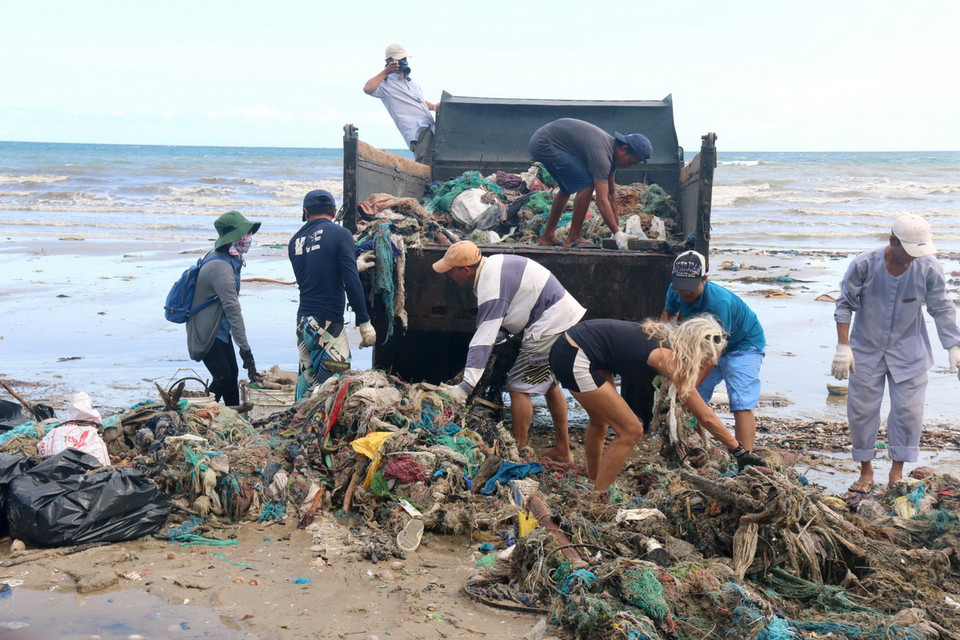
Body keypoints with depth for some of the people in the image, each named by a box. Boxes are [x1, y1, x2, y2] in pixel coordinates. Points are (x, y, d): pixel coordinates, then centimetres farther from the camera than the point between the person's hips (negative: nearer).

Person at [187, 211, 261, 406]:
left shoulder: (230, 260, 4)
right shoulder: (221, 268, -27)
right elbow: (233, 310, -28)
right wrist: (245, 349, -26)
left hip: (220, 330, 10)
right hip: (207, 333, -9)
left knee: (232, 375, 11)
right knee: (223, 378, -10)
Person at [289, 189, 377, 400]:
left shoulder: (295, 242, 13)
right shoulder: (340, 234, -4)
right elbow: (351, 282, -13)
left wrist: (354, 265, 32)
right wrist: (364, 322, -11)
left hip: (303, 320, 7)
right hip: (328, 322, -6)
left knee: (307, 378, 14)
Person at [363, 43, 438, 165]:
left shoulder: (410, 80, 28)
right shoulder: (386, 84, 1)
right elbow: (368, 89, -19)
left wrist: (434, 107, 19)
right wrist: (385, 72, -9)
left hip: (430, 127, 8)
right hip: (417, 131, -8)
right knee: (424, 164, -21)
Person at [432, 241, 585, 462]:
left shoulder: (491, 289, -23)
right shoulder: (494, 263, 6)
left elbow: (483, 341, -28)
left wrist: (464, 388, -30)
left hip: (550, 326, -11)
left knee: (518, 386, -6)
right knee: (550, 384, 19)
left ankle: (519, 452, 0)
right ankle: (563, 449, 27)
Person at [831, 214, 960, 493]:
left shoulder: (929, 268, -15)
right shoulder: (864, 265, -19)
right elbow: (845, 305, -10)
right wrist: (843, 347, -13)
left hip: (908, 351, 1)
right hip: (866, 349, -1)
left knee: (908, 410, -1)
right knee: (861, 409, 4)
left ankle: (897, 472, 16)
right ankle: (866, 470, 21)